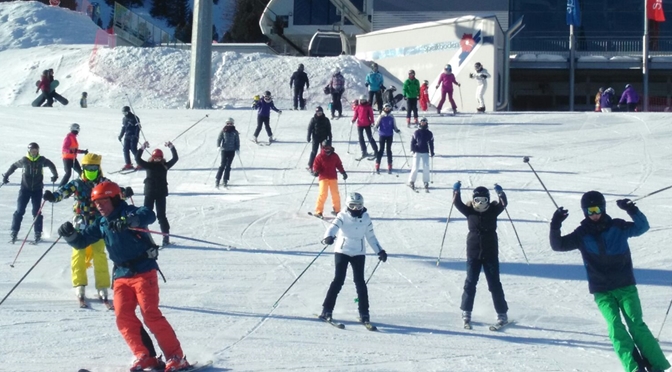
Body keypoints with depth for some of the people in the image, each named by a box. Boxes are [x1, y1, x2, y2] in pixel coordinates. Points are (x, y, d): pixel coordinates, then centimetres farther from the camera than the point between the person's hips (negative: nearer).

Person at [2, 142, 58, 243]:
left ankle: (38, 234, 10)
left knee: (37, 212, 1)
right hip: (25, 189, 0)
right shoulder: (24, 160, -7)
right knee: (19, 211, -4)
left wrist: (55, 175, 10)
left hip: (37, 189, 0)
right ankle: (14, 233, 3)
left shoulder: (42, 160, -5)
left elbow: (51, 165, 15)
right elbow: (14, 166, 10)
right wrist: (6, 176, 10)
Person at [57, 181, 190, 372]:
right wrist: (69, 234, -8)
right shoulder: (101, 223, 11)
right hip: (121, 275, 7)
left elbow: (149, 215, -31)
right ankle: (144, 356, 4)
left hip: (143, 271, -7)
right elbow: (81, 241, 14)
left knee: (151, 315, -13)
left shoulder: (129, 212, -10)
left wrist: (128, 222, -48)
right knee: (123, 317, -3)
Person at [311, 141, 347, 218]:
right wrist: (316, 172, -23)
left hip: (333, 177, 3)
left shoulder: (334, 156, 3)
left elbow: (339, 165, 12)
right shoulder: (319, 157, -6)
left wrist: (343, 173, 5)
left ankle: (337, 210, 18)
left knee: (335, 194, 3)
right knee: (323, 194, -13)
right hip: (323, 178, -3)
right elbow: (316, 167, -3)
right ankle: (318, 211, -6)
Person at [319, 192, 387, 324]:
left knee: (360, 281, -3)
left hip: (359, 253, 2)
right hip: (342, 251, -2)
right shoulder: (343, 216, -7)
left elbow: (371, 236, 13)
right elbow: (333, 226, -25)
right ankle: (327, 309, 0)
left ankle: (364, 313, 6)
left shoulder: (366, 218, 2)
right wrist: (328, 237, -45)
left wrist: (380, 251, 9)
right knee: (338, 280, -8)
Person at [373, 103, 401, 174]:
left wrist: (397, 130, -9)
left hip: (390, 135, 2)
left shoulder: (392, 117, 3)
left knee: (389, 150, 5)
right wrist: (375, 127, -25)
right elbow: (377, 124, -3)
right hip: (382, 135, -2)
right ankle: (377, 166, 4)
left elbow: (394, 126, 8)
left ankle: (389, 167, 10)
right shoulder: (381, 117, -4)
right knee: (381, 150, -1)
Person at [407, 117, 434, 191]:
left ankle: (426, 182, 8)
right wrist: (412, 150, -8)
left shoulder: (429, 133, 7)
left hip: (425, 153, 2)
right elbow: (412, 141, 3)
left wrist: (432, 152, 8)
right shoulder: (416, 132, 1)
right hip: (417, 152, -2)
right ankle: (411, 181, 7)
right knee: (416, 167, -5)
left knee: (426, 167, -3)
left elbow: (431, 143, 12)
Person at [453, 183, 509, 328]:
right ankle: (466, 312, 17)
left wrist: (500, 193, -35)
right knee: (470, 283, 5)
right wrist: (456, 191, -30)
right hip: (473, 253, 1)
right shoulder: (469, 211, -2)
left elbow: (503, 204, -17)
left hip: (490, 253, -1)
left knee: (494, 284, 3)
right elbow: (457, 203, -13)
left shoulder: (493, 210, -2)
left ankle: (502, 314, 12)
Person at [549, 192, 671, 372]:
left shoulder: (617, 227, 1)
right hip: (601, 291, 1)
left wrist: (632, 211, -23)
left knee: (636, 324, -11)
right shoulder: (582, 234, 2)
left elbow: (642, 227, -7)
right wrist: (555, 227, -20)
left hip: (625, 285, -1)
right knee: (615, 326, -15)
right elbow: (558, 245, -2)